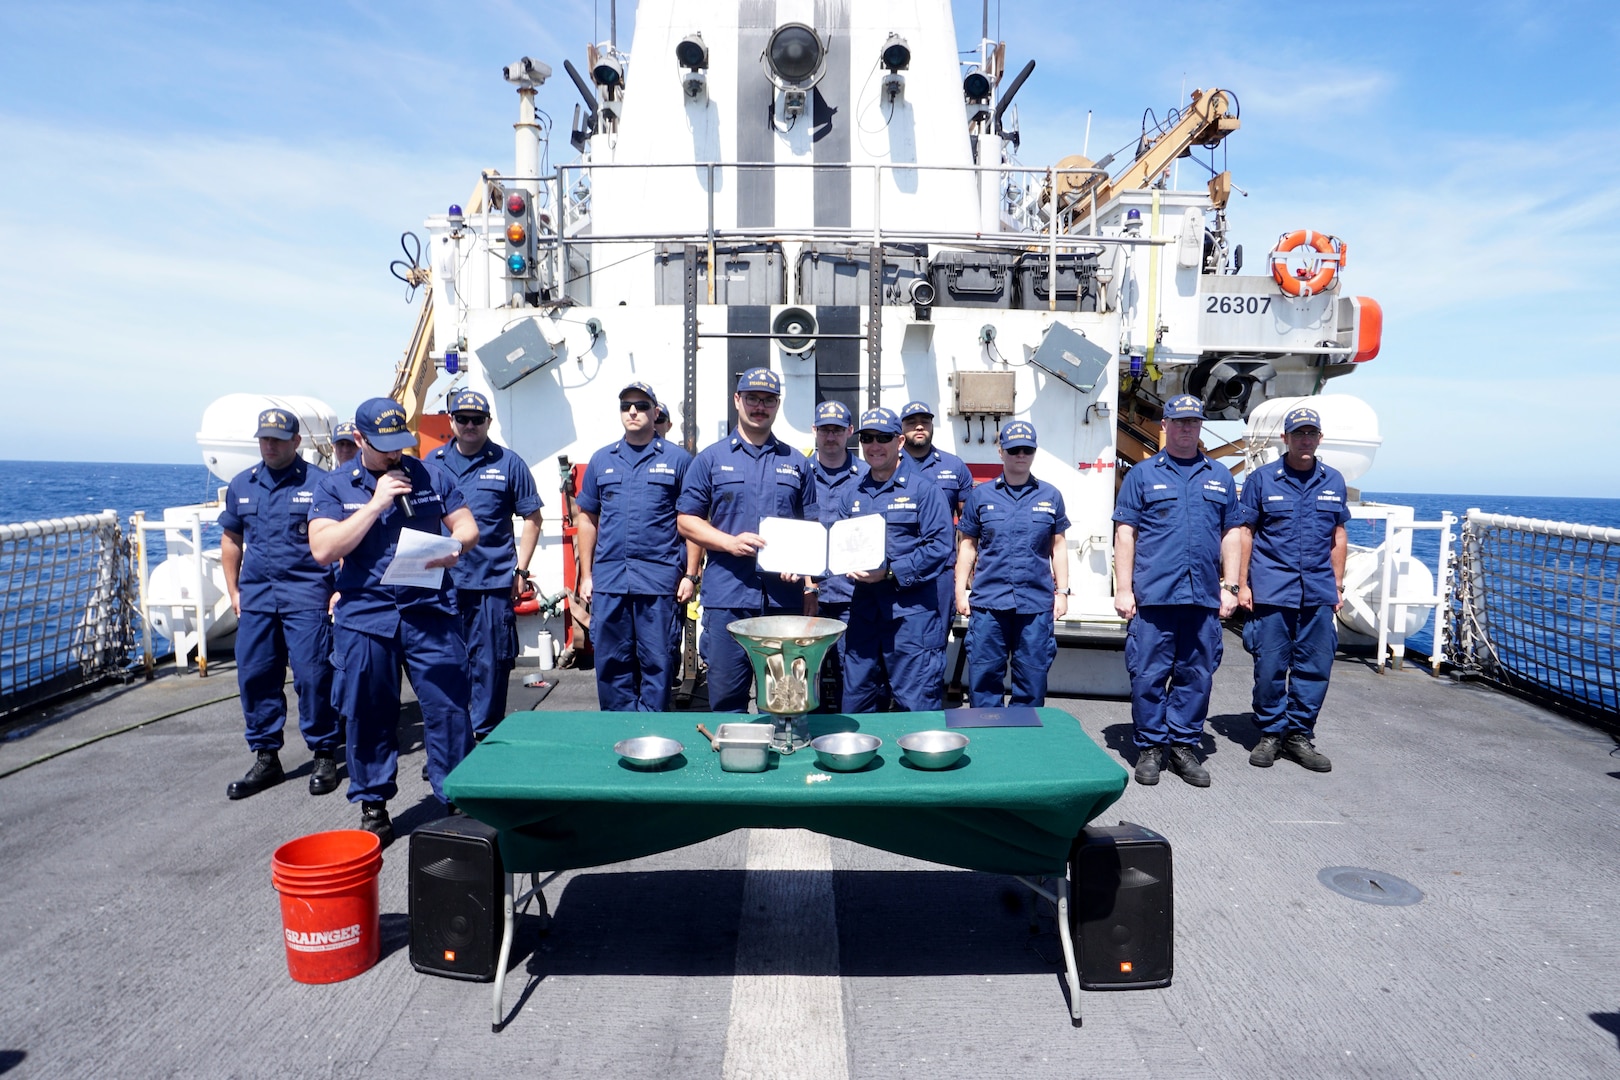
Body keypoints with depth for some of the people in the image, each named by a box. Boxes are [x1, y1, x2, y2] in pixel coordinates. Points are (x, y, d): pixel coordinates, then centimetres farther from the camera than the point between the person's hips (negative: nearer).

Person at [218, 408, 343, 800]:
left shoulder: (318, 483, -4)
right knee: (254, 676, 8)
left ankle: (325, 755, 9)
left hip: (306, 595, -5)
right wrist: (234, 590, 14)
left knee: (312, 676, -4)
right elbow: (232, 540, 19)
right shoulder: (241, 485, 12)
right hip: (256, 596, 5)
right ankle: (265, 758, 20)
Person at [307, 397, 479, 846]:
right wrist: (376, 503, -12)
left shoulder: (431, 476, 9)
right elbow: (323, 550, -8)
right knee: (369, 716, 7)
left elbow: (467, 527, 9)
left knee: (447, 707, -2)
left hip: (431, 612, 0)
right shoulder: (334, 486, 5)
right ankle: (373, 806, 23)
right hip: (365, 617, 0)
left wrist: (454, 547, -15)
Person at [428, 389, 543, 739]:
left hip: (493, 580, -2)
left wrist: (521, 569, -2)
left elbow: (532, 518, 4)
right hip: (442, 580, 3)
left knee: (490, 660, 2)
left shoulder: (508, 463, 2)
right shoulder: (433, 462, 10)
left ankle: (484, 733, 14)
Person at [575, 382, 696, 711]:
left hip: (659, 579, -3)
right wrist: (586, 575, 9)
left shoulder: (677, 459, 4)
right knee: (611, 661, 8)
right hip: (608, 579, 3)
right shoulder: (601, 460, 13)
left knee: (656, 662, 2)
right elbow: (587, 519, 15)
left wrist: (690, 574, -4)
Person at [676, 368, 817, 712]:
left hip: (785, 597, 2)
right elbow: (686, 520, 4)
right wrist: (730, 542, -12)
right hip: (727, 596, -1)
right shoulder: (710, 459, 7)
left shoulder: (796, 463, 13)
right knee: (726, 698, 4)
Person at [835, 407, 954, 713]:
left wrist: (891, 572, -18)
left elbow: (939, 545, -11)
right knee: (855, 704, 13)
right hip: (863, 609, 6)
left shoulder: (923, 489, -4)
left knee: (917, 706, -1)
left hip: (910, 610, -6)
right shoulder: (852, 495, 14)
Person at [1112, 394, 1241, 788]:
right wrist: (1123, 589, -4)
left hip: (1204, 597, 3)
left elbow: (1231, 535, 16)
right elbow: (1125, 534, 2)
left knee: (1197, 675, 7)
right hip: (1153, 595, -3)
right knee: (1148, 675, 0)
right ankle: (1150, 747, 12)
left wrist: (1230, 586, 7)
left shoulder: (1220, 477, 15)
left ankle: (1184, 745, 20)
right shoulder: (1142, 474, 6)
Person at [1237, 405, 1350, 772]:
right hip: (1271, 589, -3)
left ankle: (1299, 734, 19)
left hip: (1318, 591, 3)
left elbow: (1338, 537, 15)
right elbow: (1246, 533, 2)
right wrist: (1242, 584, -3)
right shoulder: (1262, 479, 2)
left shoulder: (1333, 481, 11)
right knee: (1270, 666, 2)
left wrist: (1337, 585, 11)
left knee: (1315, 667, 6)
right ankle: (1270, 733, 17)